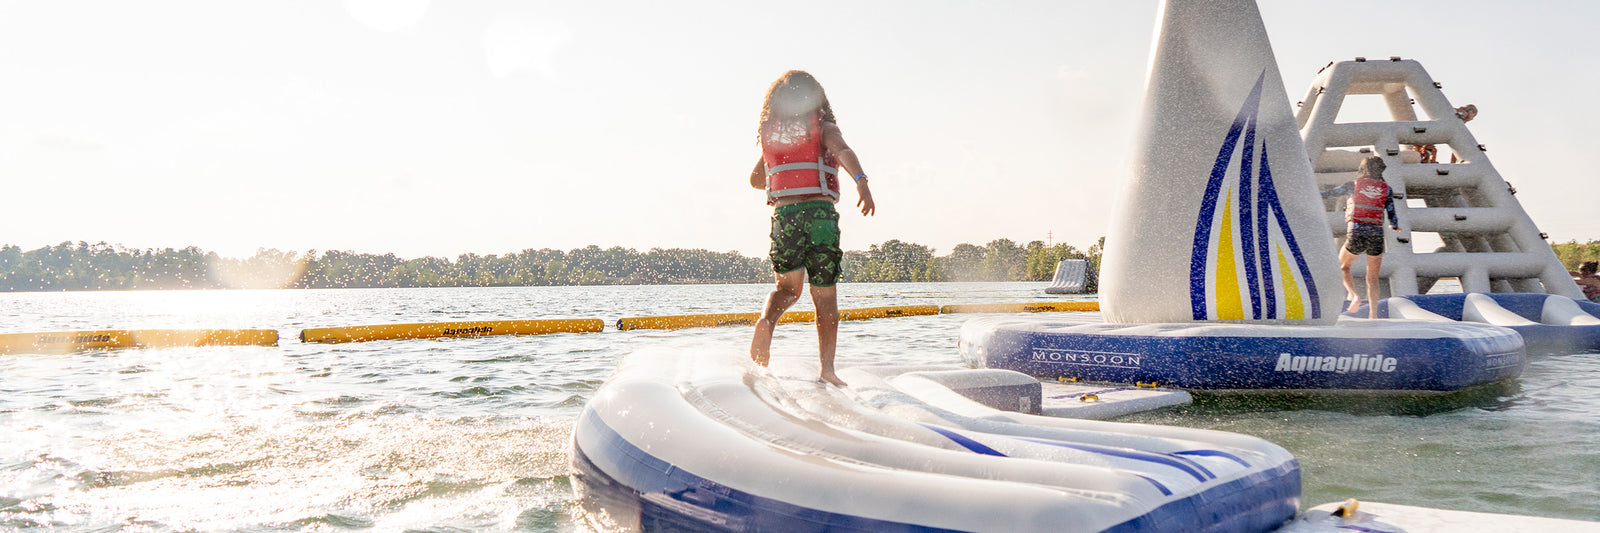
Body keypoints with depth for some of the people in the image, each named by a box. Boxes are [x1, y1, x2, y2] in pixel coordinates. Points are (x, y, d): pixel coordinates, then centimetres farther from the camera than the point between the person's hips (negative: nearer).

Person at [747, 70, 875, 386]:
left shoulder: (770, 133, 17)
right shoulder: (823, 128, 5)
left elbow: (755, 179, 27)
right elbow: (843, 151, -18)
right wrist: (860, 180, -33)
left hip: (783, 212, 3)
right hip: (819, 211, -3)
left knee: (788, 286, 10)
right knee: (825, 296, 4)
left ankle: (767, 321, -24)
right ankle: (827, 369, 0)